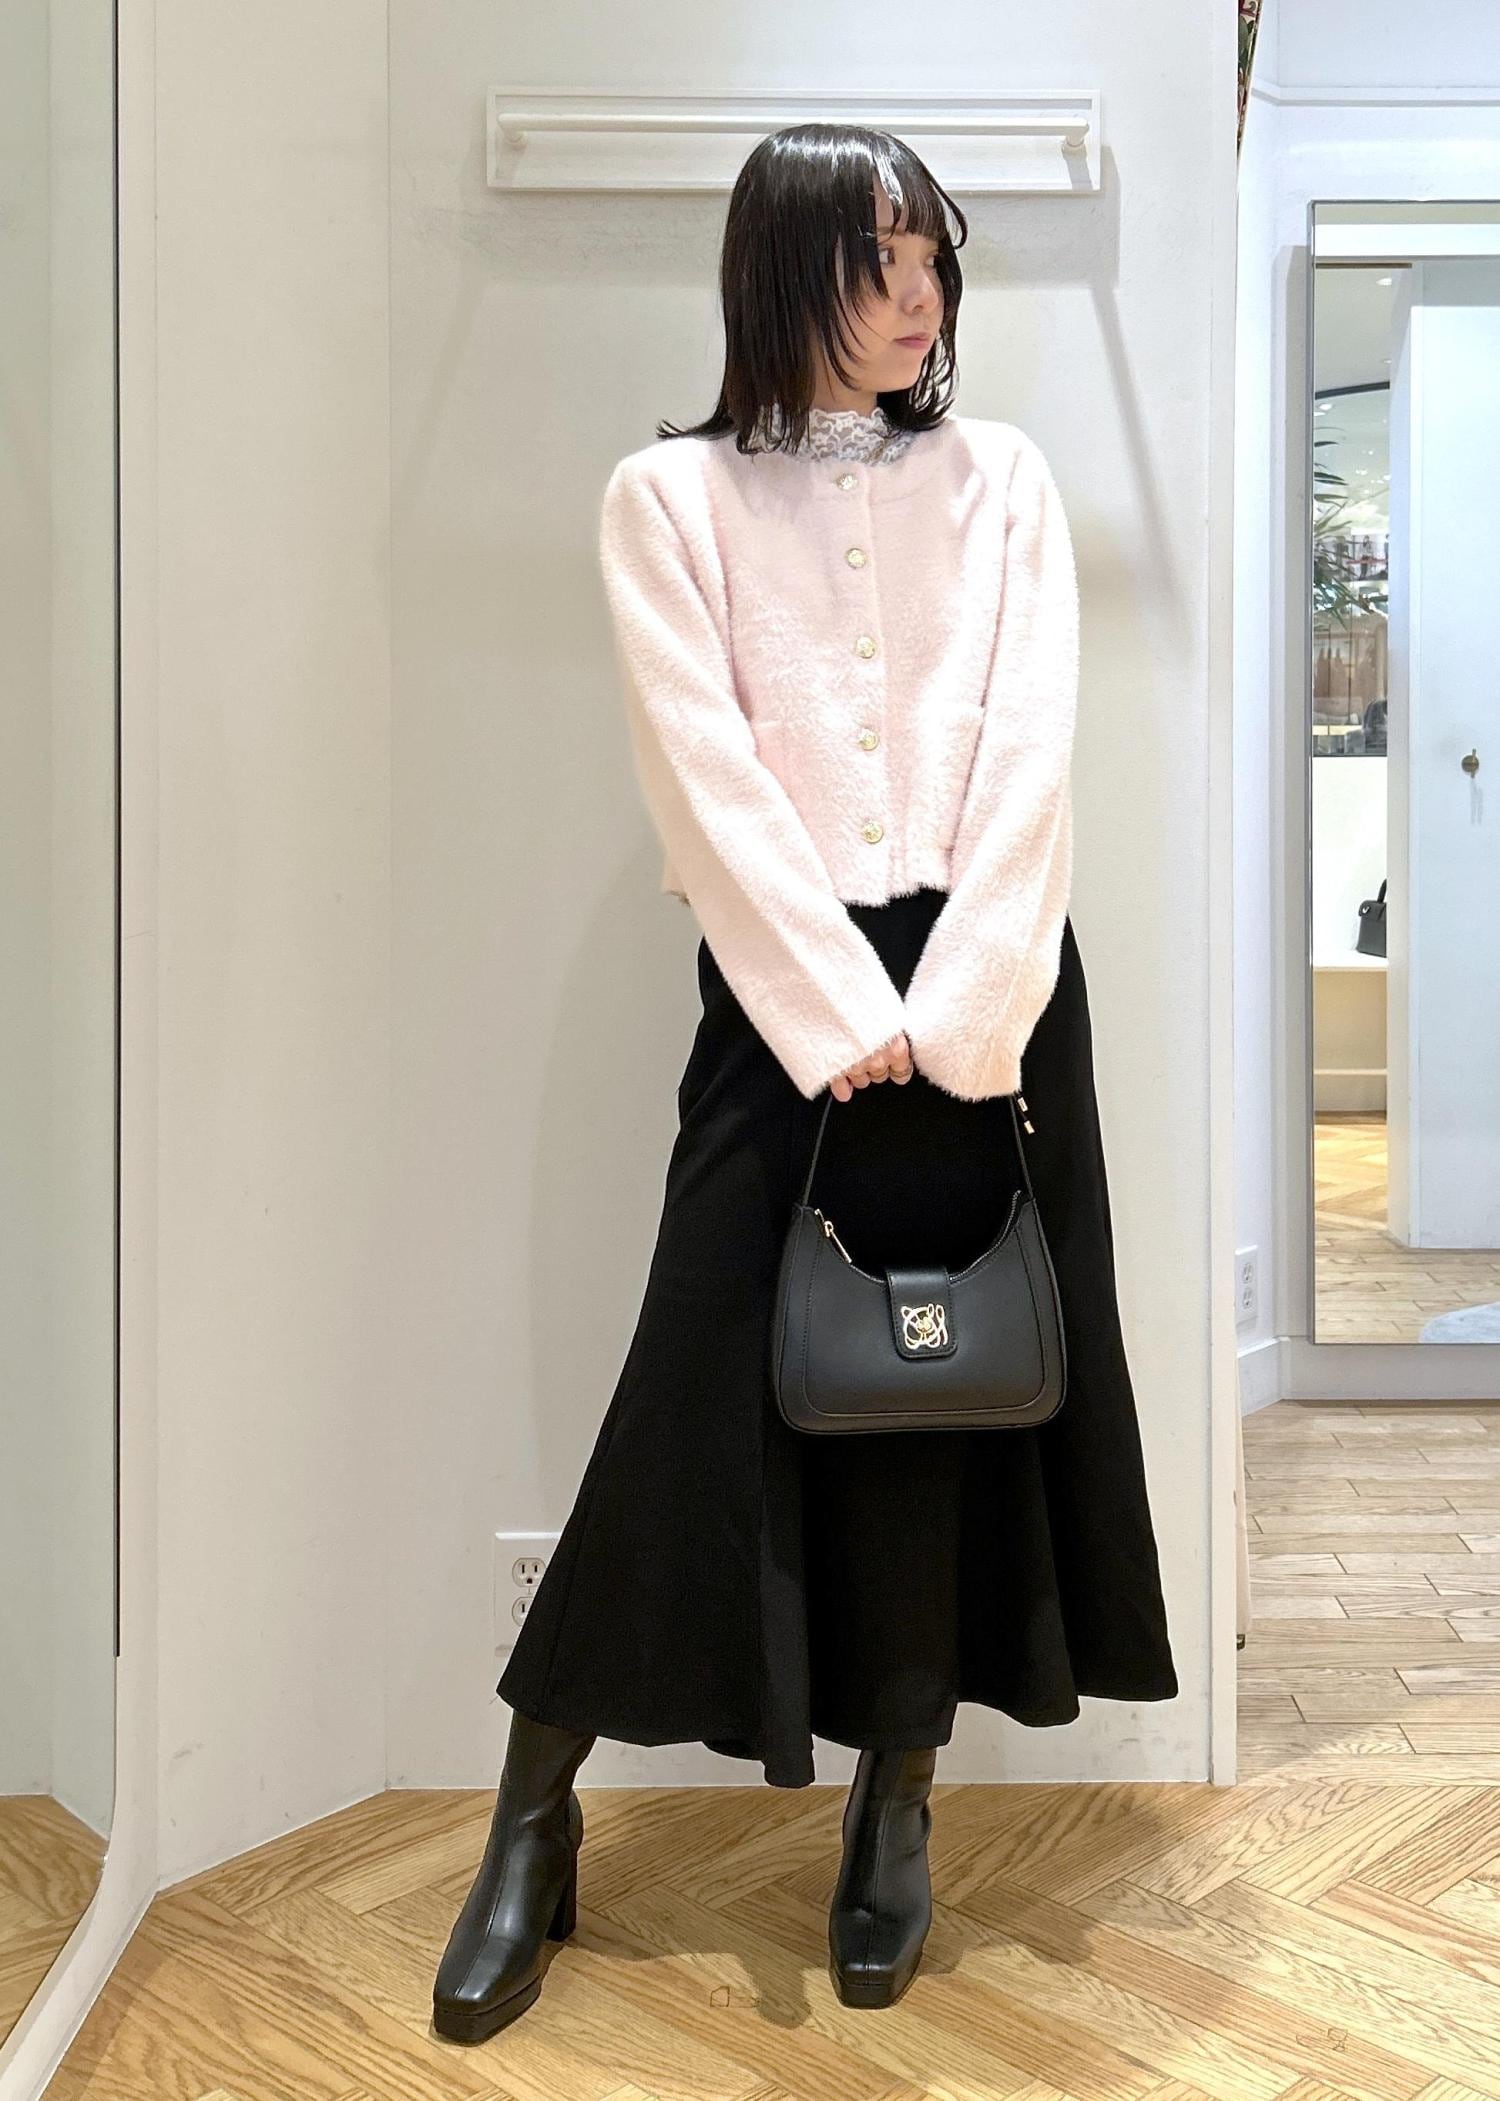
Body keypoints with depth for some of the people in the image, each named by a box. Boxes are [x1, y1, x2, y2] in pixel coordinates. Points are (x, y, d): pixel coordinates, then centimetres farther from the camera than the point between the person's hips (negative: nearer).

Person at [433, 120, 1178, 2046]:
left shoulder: (1001, 479, 11)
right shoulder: (668, 497, 5)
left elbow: (1028, 754, 0)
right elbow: (706, 773, -6)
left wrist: (952, 1015, -12)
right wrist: (844, 1016, -14)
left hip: (987, 983, 2)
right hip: (780, 986, -2)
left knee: (953, 1385, 5)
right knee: (705, 1384, -2)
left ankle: (895, 1811, 22)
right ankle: (532, 1827, 14)